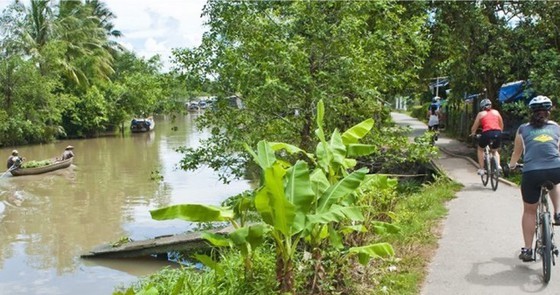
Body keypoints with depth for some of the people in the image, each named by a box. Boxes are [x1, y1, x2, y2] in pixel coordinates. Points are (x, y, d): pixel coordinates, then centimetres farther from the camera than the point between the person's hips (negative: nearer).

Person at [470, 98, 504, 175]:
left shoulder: (481, 114, 14)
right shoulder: (496, 112, 21)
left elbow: (474, 128, 15)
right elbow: (501, 126, 23)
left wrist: (472, 133, 35)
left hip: (487, 133, -3)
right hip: (498, 133, 3)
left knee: (480, 149, 25)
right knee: (495, 150, 31)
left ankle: (481, 169, 16)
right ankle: (498, 166, 8)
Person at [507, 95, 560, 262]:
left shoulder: (523, 129, 16)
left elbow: (517, 152, 28)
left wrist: (512, 165, 48)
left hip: (531, 173, -1)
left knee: (529, 211, 16)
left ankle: (527, 250, 17)